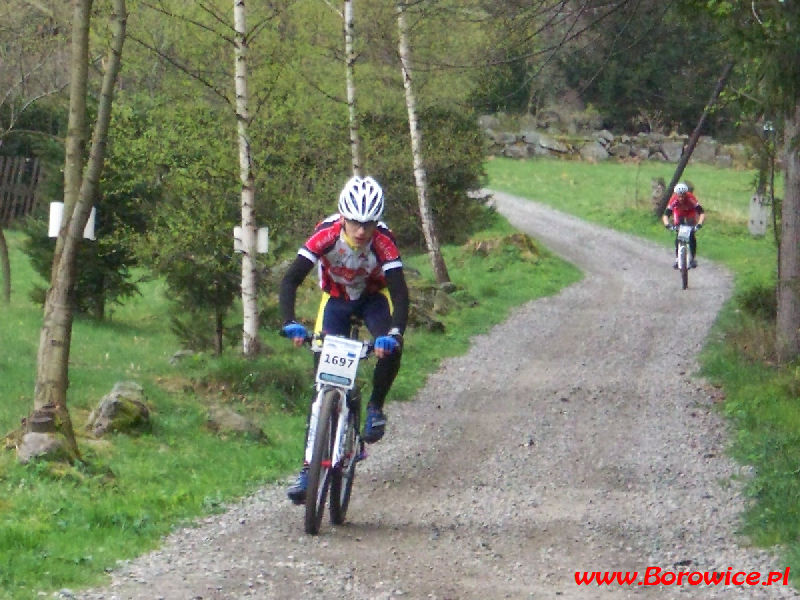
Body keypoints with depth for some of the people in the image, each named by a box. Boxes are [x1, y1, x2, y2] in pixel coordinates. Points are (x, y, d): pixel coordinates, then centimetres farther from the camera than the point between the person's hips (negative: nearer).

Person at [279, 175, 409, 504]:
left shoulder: (382, 241, -32)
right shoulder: (327, 235, -31)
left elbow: (400, 293, -36)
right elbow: (290, 280, -35)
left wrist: (394, 333, -52)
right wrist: (289, 323, -49)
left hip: (373, 297, 0)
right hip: (336, 299, 0)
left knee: (390, 349, -31)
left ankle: (375, 407, -2)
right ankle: (308, 467, -7)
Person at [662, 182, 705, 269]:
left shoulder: (691, 198, -38)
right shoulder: (674, 200, -35)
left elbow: (702, 213, -41)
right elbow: (665, 215, -38)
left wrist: (699, 224, -57)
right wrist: (667, 224, -57)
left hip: (690, 213, -1)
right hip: (678, 213, 1)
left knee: (691, 235, -14)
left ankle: (693, 258, 0)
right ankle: (677, 259, 0)